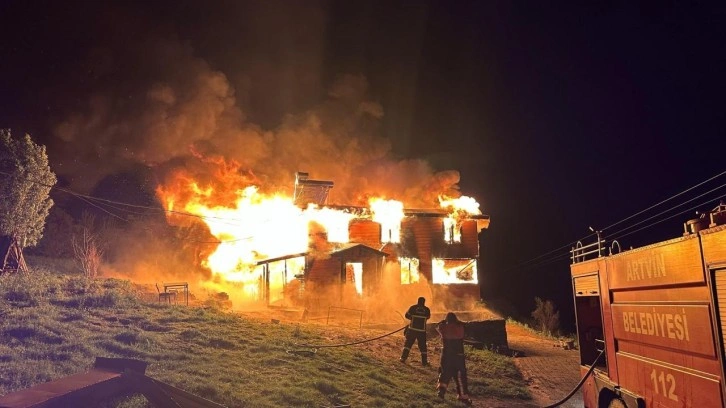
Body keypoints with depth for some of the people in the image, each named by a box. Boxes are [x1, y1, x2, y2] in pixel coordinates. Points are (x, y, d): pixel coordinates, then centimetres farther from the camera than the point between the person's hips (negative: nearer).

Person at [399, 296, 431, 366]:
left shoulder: (413, 307, -4)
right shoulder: (427, 309, -1)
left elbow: (407, 315, 3)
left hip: (412, 329, -1)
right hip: (422, 330, 1)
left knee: (408, 343, 10)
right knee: (422, 346, 11)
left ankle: (403, 358, 4)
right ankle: (424, 361, 14)